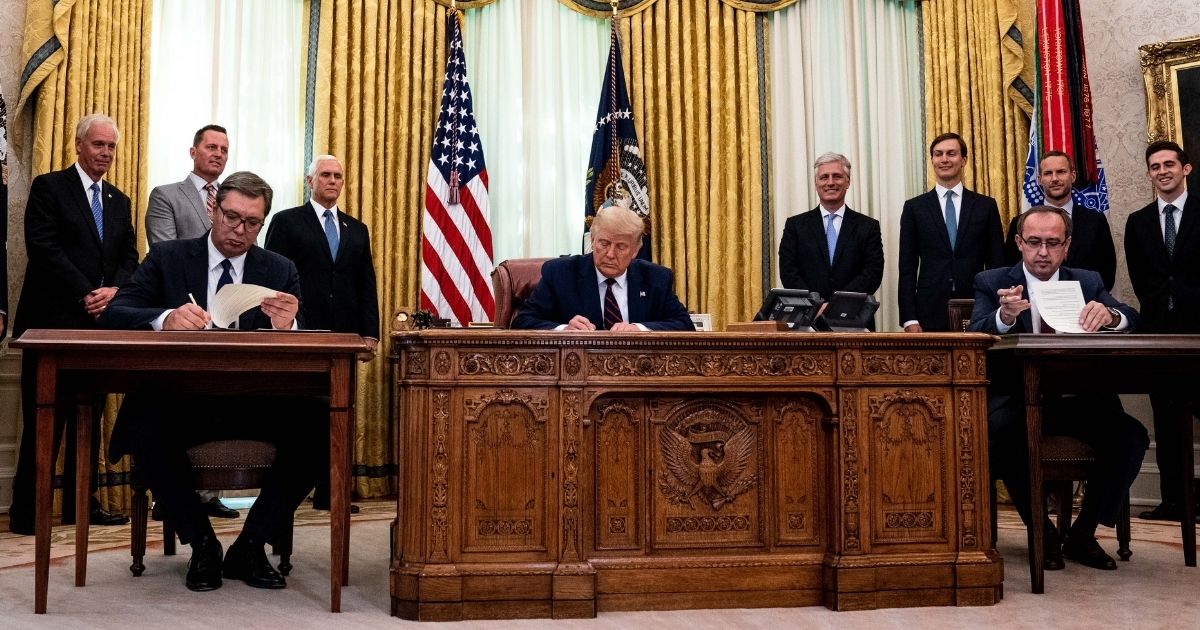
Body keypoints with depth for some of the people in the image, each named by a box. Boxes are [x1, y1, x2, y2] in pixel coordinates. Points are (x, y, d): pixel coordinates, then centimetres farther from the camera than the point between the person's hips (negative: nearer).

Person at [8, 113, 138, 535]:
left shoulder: (119, 201, 18)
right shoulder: (49, 187, 0)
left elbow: (130, 257, 12)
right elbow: (43, 248, -11)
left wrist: (115, 290, -8)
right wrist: (87, 295, -16)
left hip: (100, 322, 6)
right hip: (53, 321, -6)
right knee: (44, 418, -3)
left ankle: (79, 503, 16)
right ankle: (26, 511, 4)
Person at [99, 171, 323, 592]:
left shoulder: (280, 271, 8)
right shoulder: (167, 258, 6)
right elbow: (112, 315, -5)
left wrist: (287, 327, -27)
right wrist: (166, 319, -28)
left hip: (257, 407, 1)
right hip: (182, 403, -1)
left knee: (319, 427, -26)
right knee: (144, 427, -33)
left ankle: (249, 547, -9)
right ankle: (201, 544, -10)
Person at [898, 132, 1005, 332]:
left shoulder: (986, 205, 8)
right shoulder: (914, 207, 6)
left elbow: (996, 263, 8)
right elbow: (907, 268, 3)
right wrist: (909, 319, -5)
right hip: (930, 314, 0)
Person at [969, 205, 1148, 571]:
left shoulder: (1088, 283, 12)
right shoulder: (991, 283, 4)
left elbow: (1132, 321, -3)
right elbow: (976, 336, -12)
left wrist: (1109, 315, -28)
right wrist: (1004, 317, -35)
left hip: (1077, 400, 3)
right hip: (1017, 400, -2)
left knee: (1132, 436, -23)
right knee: (1001, 432, -34)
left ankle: (1083, 533, -2)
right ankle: (1043, 534, -11)